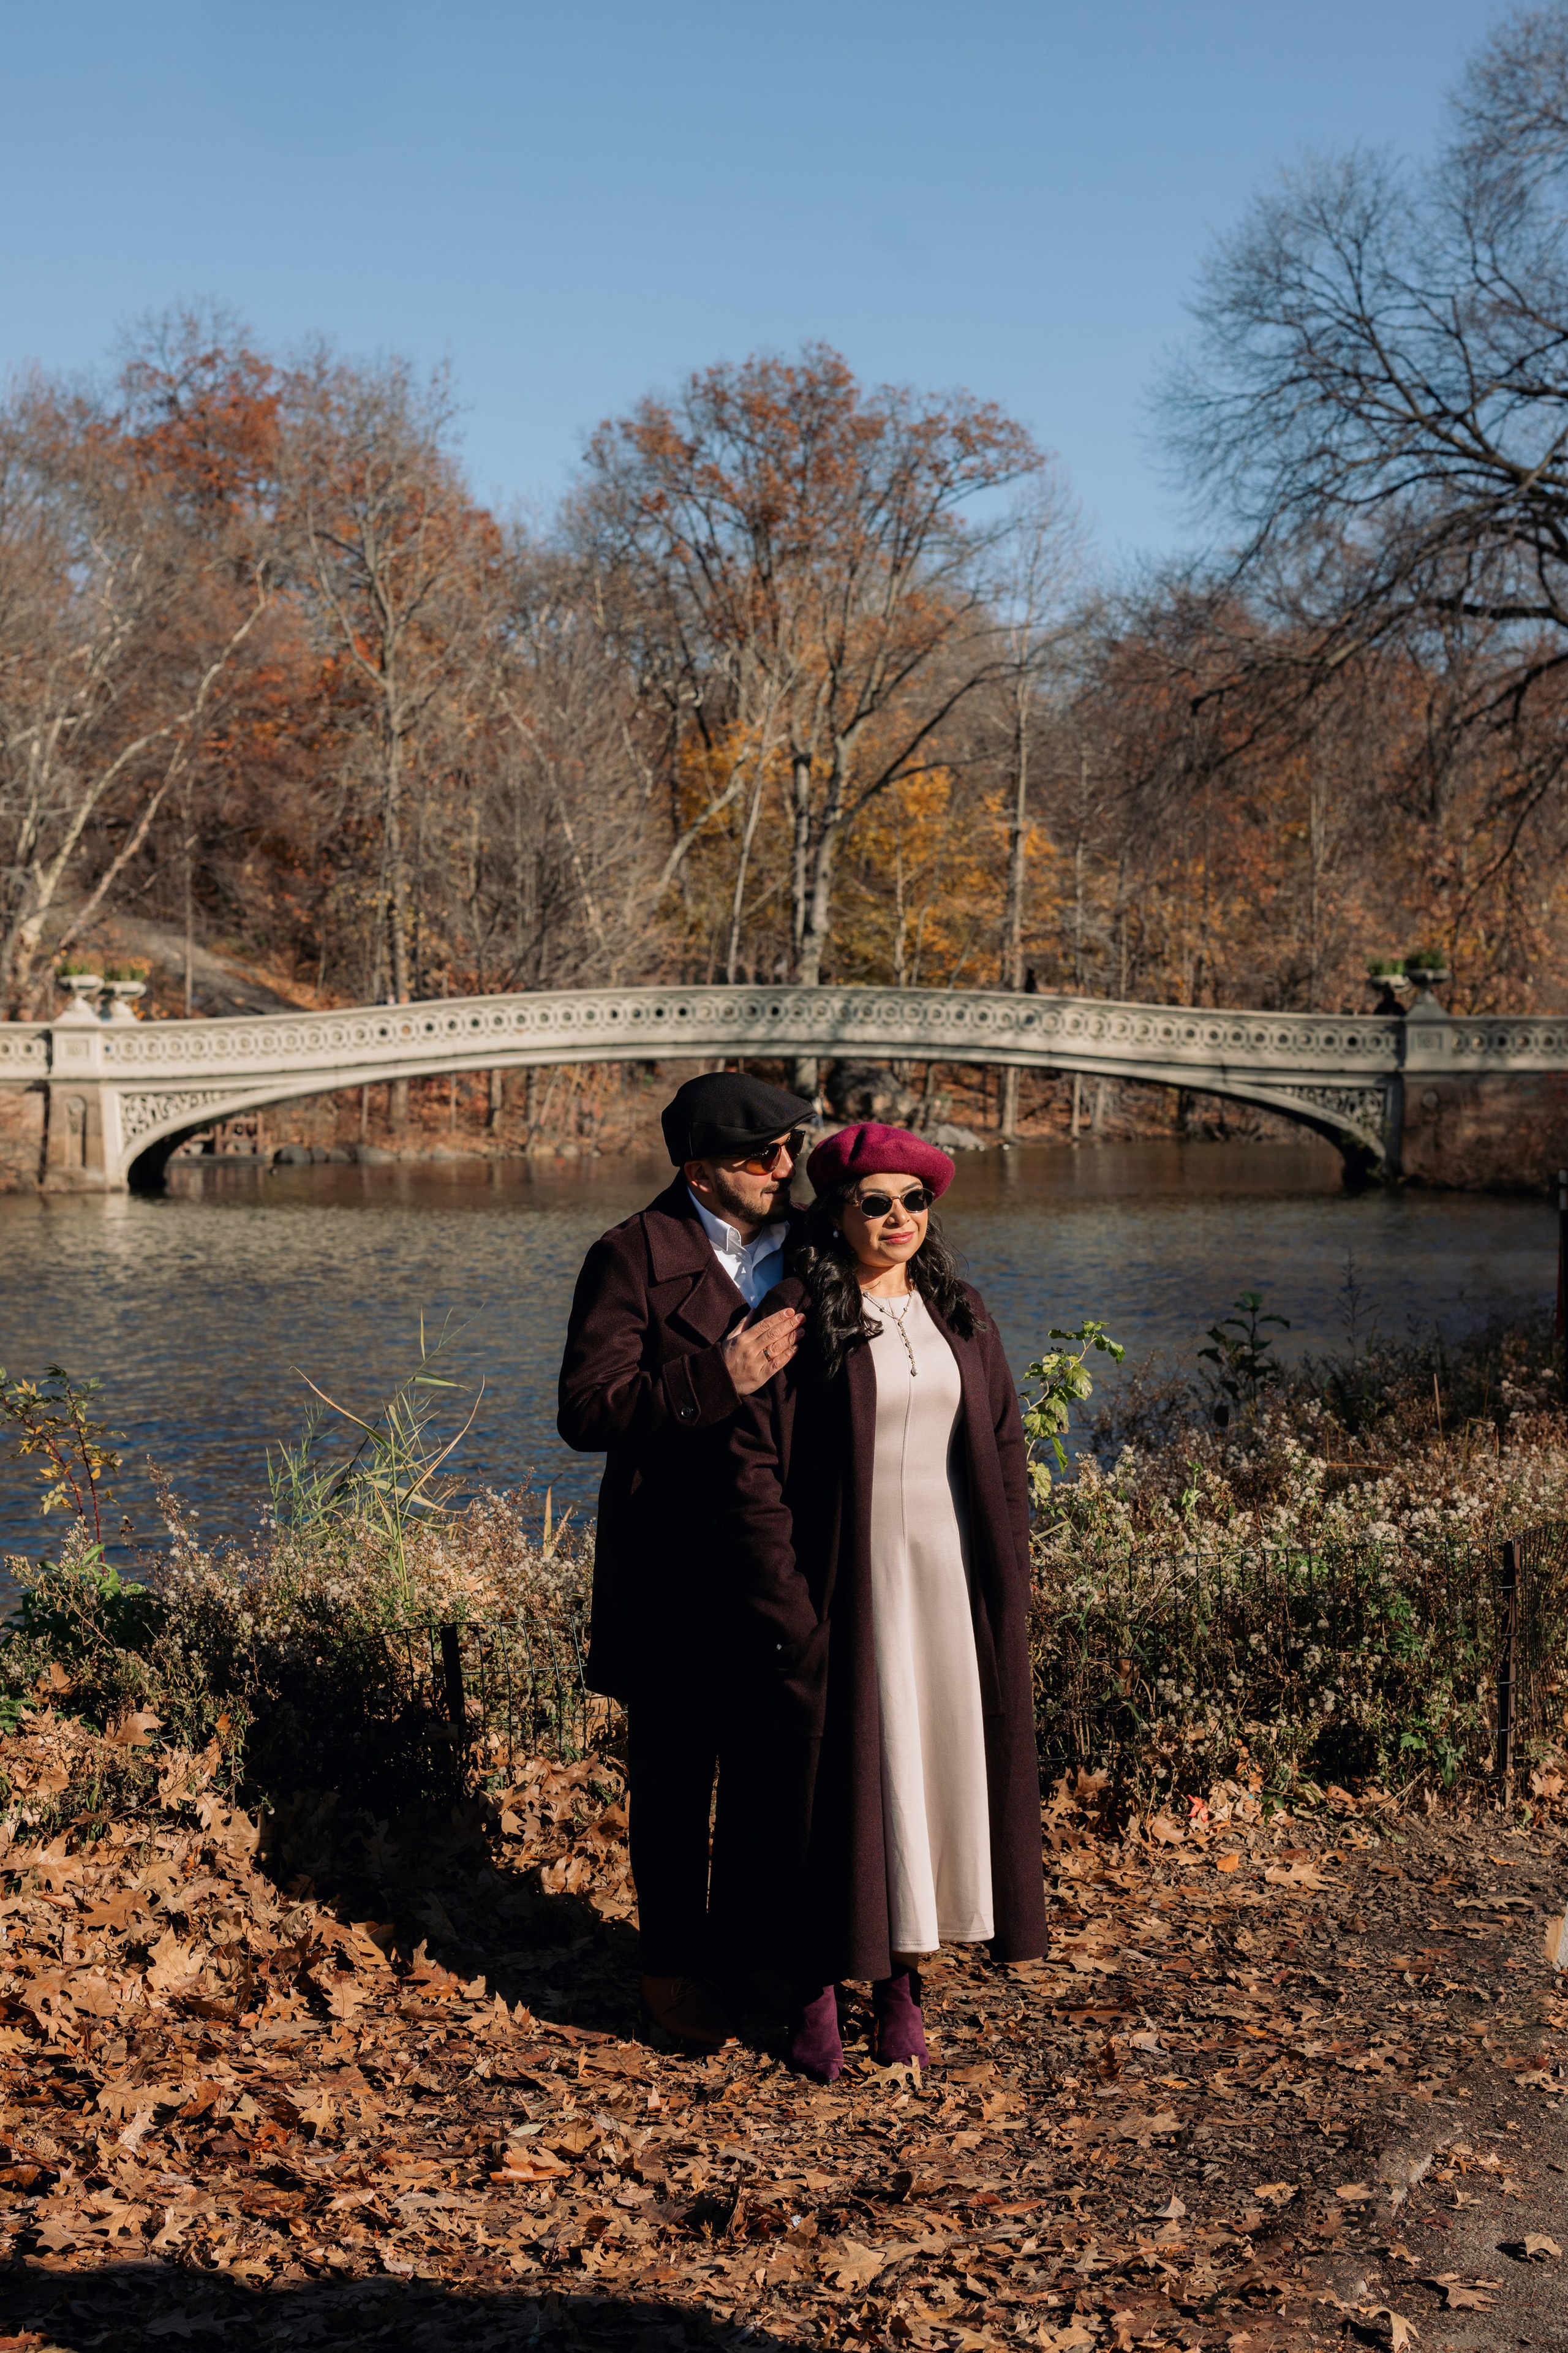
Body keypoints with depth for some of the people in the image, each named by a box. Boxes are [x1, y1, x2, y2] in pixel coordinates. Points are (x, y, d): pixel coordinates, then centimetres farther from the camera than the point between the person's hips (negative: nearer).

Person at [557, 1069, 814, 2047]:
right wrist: (720, 1379, -27)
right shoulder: (633, 1260, -9)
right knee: (676, 1776, 9)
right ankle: (674, 1964, 24)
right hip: (676, 1574, -4)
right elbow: (587, 1411, -17)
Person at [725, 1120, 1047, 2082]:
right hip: (847, 1587, -4)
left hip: (952, 1582, 5)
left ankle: (904, 1981, 22)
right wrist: (790, 1614, -14)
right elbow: (754, 1469, -9)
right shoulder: (798, 1318, -7)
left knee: (941, 1767, 8)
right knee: (842, 1778, 1)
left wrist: (1009, 1586, 4)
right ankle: (819, 1993, 15)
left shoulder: (961, 1315, 8)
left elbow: (1006, 1449, 11)